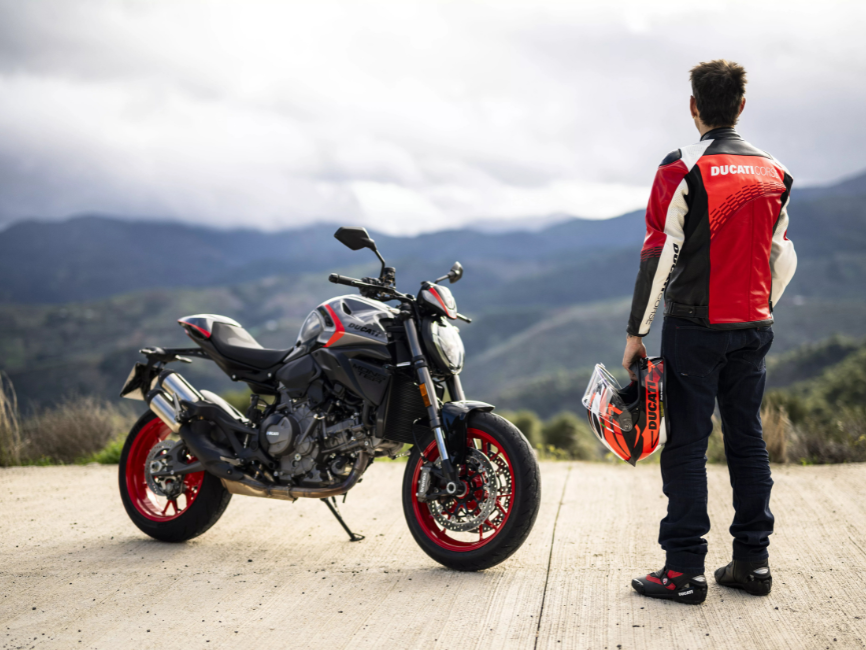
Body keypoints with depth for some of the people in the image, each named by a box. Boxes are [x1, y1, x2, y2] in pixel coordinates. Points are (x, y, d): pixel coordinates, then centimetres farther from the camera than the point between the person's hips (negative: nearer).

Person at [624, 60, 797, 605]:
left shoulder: (682, 170, -9)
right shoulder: (774, 172, 9)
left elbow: (659, 256, -11)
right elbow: (785, 258, 14)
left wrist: (636, 331, -6)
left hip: (696, 328, -5)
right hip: (754, 327, 5)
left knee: (687, 444, -1)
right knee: (748, 441, 12)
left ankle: (684, 571, 2)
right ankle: (753, 561, 18)